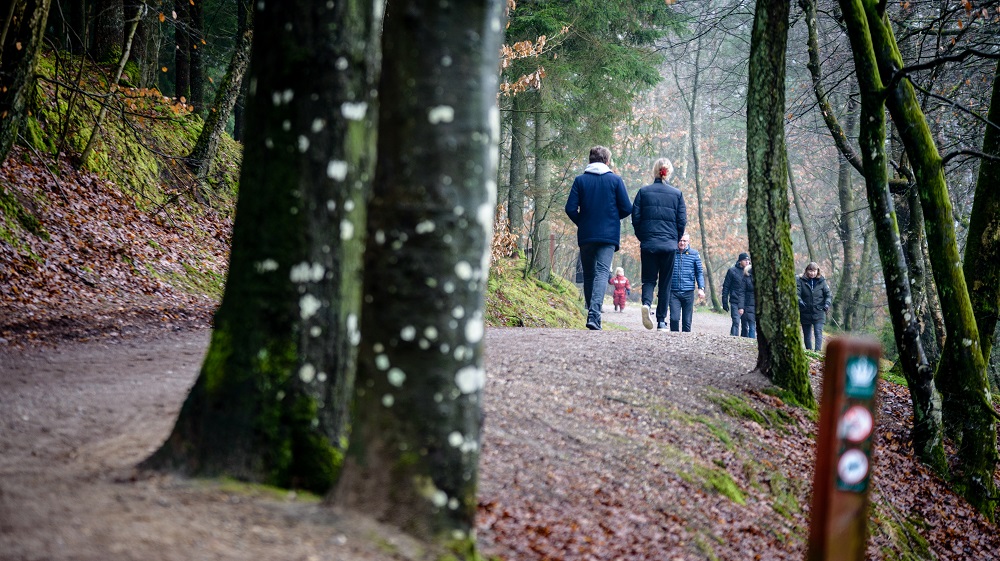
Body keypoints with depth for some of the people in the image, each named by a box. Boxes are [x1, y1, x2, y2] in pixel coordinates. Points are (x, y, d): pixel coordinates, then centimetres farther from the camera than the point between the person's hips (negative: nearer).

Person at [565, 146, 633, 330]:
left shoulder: (580, 180, 2)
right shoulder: (615, 180, 0)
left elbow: (570, 208, -5)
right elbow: (627, 208, -2)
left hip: (585, 236, 2)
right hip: (608, 235, -2)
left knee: (588, 275, 13)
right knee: (602, 272, -8)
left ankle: (592, 313, 15)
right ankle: (594, 314, -26)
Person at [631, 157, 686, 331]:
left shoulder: (643, 192, 1)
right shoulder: (677, 194, 1)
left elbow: (635, 218, -1)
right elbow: (682, 221, 1)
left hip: (648, 244, 0)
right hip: (669, 245, 0)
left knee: (649, 279, 8)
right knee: (665, 283, 8)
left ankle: (646, 303, -23)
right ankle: (661, 321, 7)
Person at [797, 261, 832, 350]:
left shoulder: (822, 281, 3)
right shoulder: (801, 281, 0)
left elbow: (828, 294, 3)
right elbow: (797, 293, -10)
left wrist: (827, 304, -16)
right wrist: (799, 301, -30)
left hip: (818, 313, -1)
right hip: (805, 313, 1)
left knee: (818, 333, -12)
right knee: (807, 335, 10)